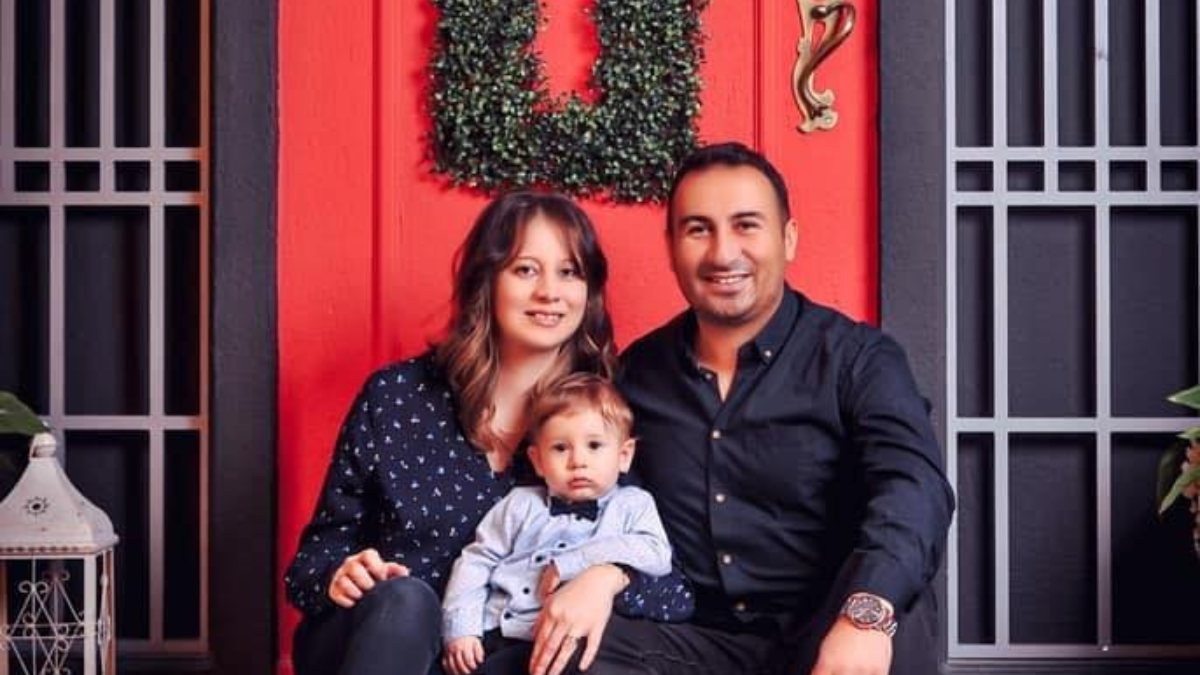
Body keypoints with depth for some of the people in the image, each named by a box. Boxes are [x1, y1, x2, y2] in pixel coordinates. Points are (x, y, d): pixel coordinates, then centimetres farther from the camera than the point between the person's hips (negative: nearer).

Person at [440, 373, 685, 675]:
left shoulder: (632, 505, 12)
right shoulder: (521, 504, 19)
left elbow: (657, 556, -6)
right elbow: (476, 561, 16)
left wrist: (571, 564, -9)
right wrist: (460, 630, 1)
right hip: (491, 635, 4)